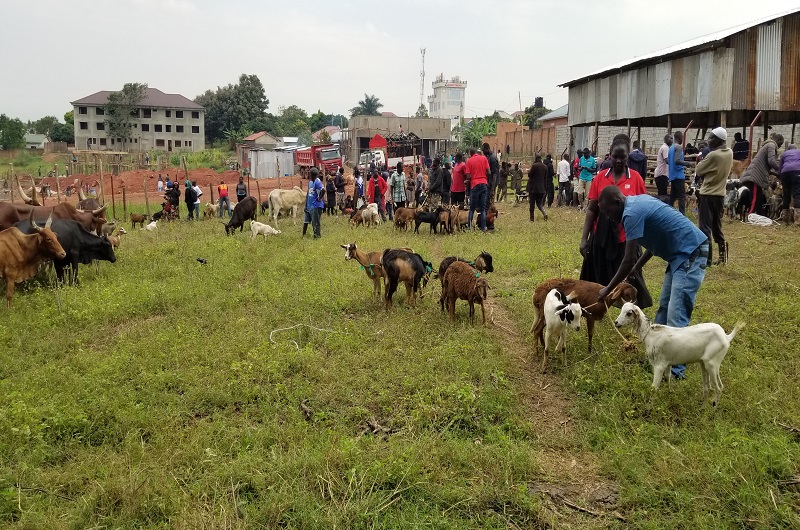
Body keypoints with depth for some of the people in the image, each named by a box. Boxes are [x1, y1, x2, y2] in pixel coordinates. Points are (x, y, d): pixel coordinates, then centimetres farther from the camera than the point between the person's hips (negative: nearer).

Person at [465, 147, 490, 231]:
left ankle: (469, 226, 5)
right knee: (483, 208, 6)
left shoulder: (469, 160, -2)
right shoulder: (484, 158, 3)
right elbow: (489, 172, 0)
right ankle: (483, 228, 3)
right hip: (484, 184, 2)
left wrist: (468, 180, 15)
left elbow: (468, 176, -7)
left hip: (475, 185, -2)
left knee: (472, 208, 8)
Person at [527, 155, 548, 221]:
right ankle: (544, 213, -14)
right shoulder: (545, 167, 4)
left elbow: (529, 175, -8)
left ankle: (532, 218, 6)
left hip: (533, 187, -5)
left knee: (532, 203, 4)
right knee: (539, 203, 12)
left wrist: (529, 171, 14)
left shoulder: (534, 166, -14)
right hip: (541, 188, 5)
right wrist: (545, 187, 16)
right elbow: (545, 178, 10)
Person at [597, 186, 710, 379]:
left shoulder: (632, 213, -18)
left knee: (676, 316, -12)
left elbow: (628, 261, -16)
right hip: (681, 254, 11)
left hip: (691, 253, -11)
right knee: (664, 307, 15)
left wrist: (607, 290, -6)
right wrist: (636, 268, 19)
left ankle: (674, 370, -10)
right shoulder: (638, 202, 11)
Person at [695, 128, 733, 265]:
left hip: (707, 195, -7)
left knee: (704, 227, -3)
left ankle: (706, 258, -4)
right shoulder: (729, 153, 5)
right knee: (717, 227, 18)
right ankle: (723, 254, 22)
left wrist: (702, 161, 8)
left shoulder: (713, 155, -18)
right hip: (720, 194, 8)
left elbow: (698, 171, -8)